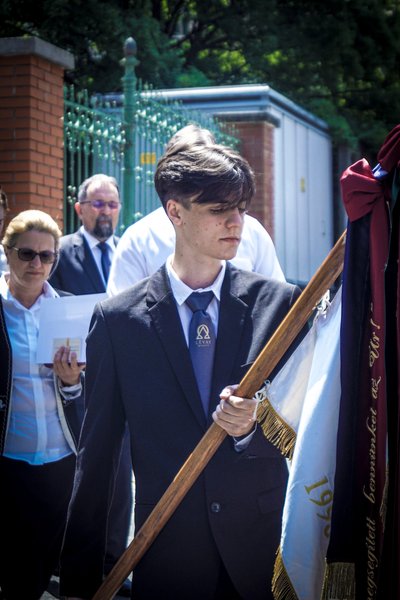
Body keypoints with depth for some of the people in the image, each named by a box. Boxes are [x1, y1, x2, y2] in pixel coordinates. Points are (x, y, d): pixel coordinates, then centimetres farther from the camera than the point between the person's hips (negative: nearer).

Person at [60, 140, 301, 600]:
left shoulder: (279, 302, 0)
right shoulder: (117, 319, -3)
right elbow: (97, 448, 0)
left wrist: (254, 423, -20)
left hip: (264, 546, 1)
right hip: (166, 556, -1)